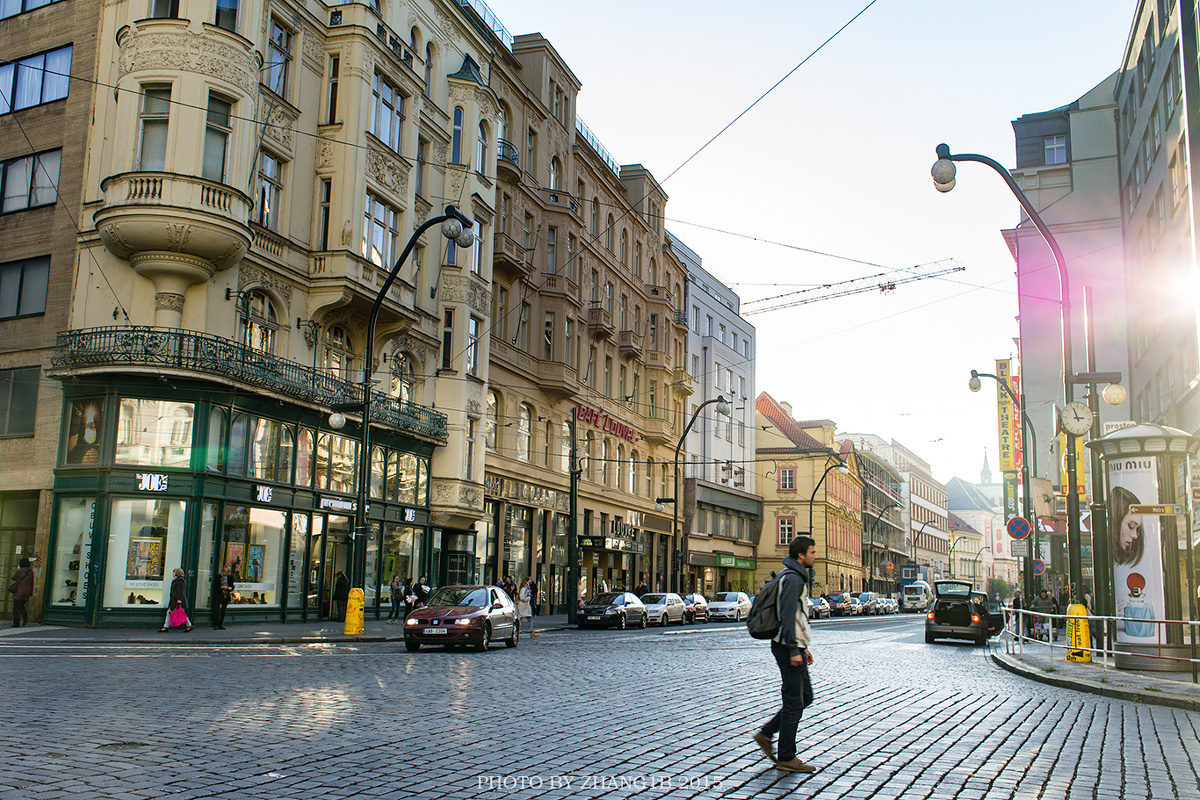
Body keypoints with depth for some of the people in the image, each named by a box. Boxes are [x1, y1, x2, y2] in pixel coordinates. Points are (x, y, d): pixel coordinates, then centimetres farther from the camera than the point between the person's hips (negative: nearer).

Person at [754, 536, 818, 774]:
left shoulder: (799, 576, 18)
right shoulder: (793, 578, -16)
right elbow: (788, 616, -22)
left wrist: (803, 646, 22)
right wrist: (794, 650, -23)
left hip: (793, 646, 10)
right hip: (787, 647, -10)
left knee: (805, 697, 14)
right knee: (794, 702, -4)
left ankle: (766, 733, 19)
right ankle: (786, 758, 5)